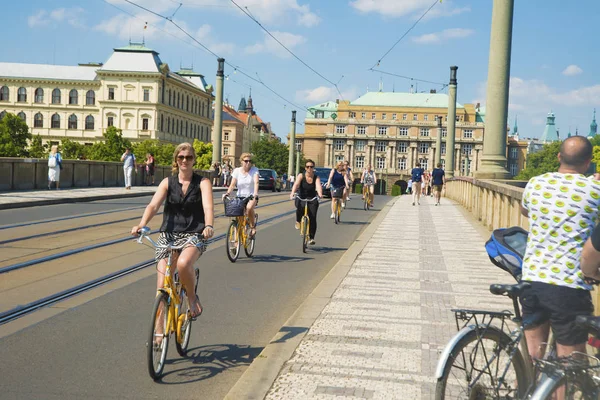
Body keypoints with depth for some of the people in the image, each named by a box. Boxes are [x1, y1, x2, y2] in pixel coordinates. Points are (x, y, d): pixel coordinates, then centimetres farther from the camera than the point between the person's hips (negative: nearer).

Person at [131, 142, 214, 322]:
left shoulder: (203, 183, -1)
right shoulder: (167, 182, 4)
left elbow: (208, 207, -18)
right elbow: (153, 205, -10)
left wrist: (208, 226, -39)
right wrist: (141, 224, -30)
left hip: (194, 235, -2)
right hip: (169, 235, 3)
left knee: (183, 263, -36)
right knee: (162, 287, -5)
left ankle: (192, 297, -5)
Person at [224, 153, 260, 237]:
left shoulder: (254, 170, -5)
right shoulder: (237, 171, 0)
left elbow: (256, 182, -19)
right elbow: (232, 184, -5)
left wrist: (255, 193, -37)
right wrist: (227, 193, -24)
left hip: (251, 196, -2)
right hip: (240, 197, 2)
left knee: (249, 208, -34)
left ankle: (253, 226, -10)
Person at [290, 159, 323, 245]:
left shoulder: (316, 177, -6)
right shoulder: (301, 176, -7)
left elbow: (318, 186, -24)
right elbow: (296, 184, -24)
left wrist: (320, 194, -46)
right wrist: (292, 193, -44)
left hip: (312, 199, 1)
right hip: (301, 198, -1)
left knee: (313, 217, -12)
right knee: (301, 207, -35)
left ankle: (311, 238, 1)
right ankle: (298, 221, -4)